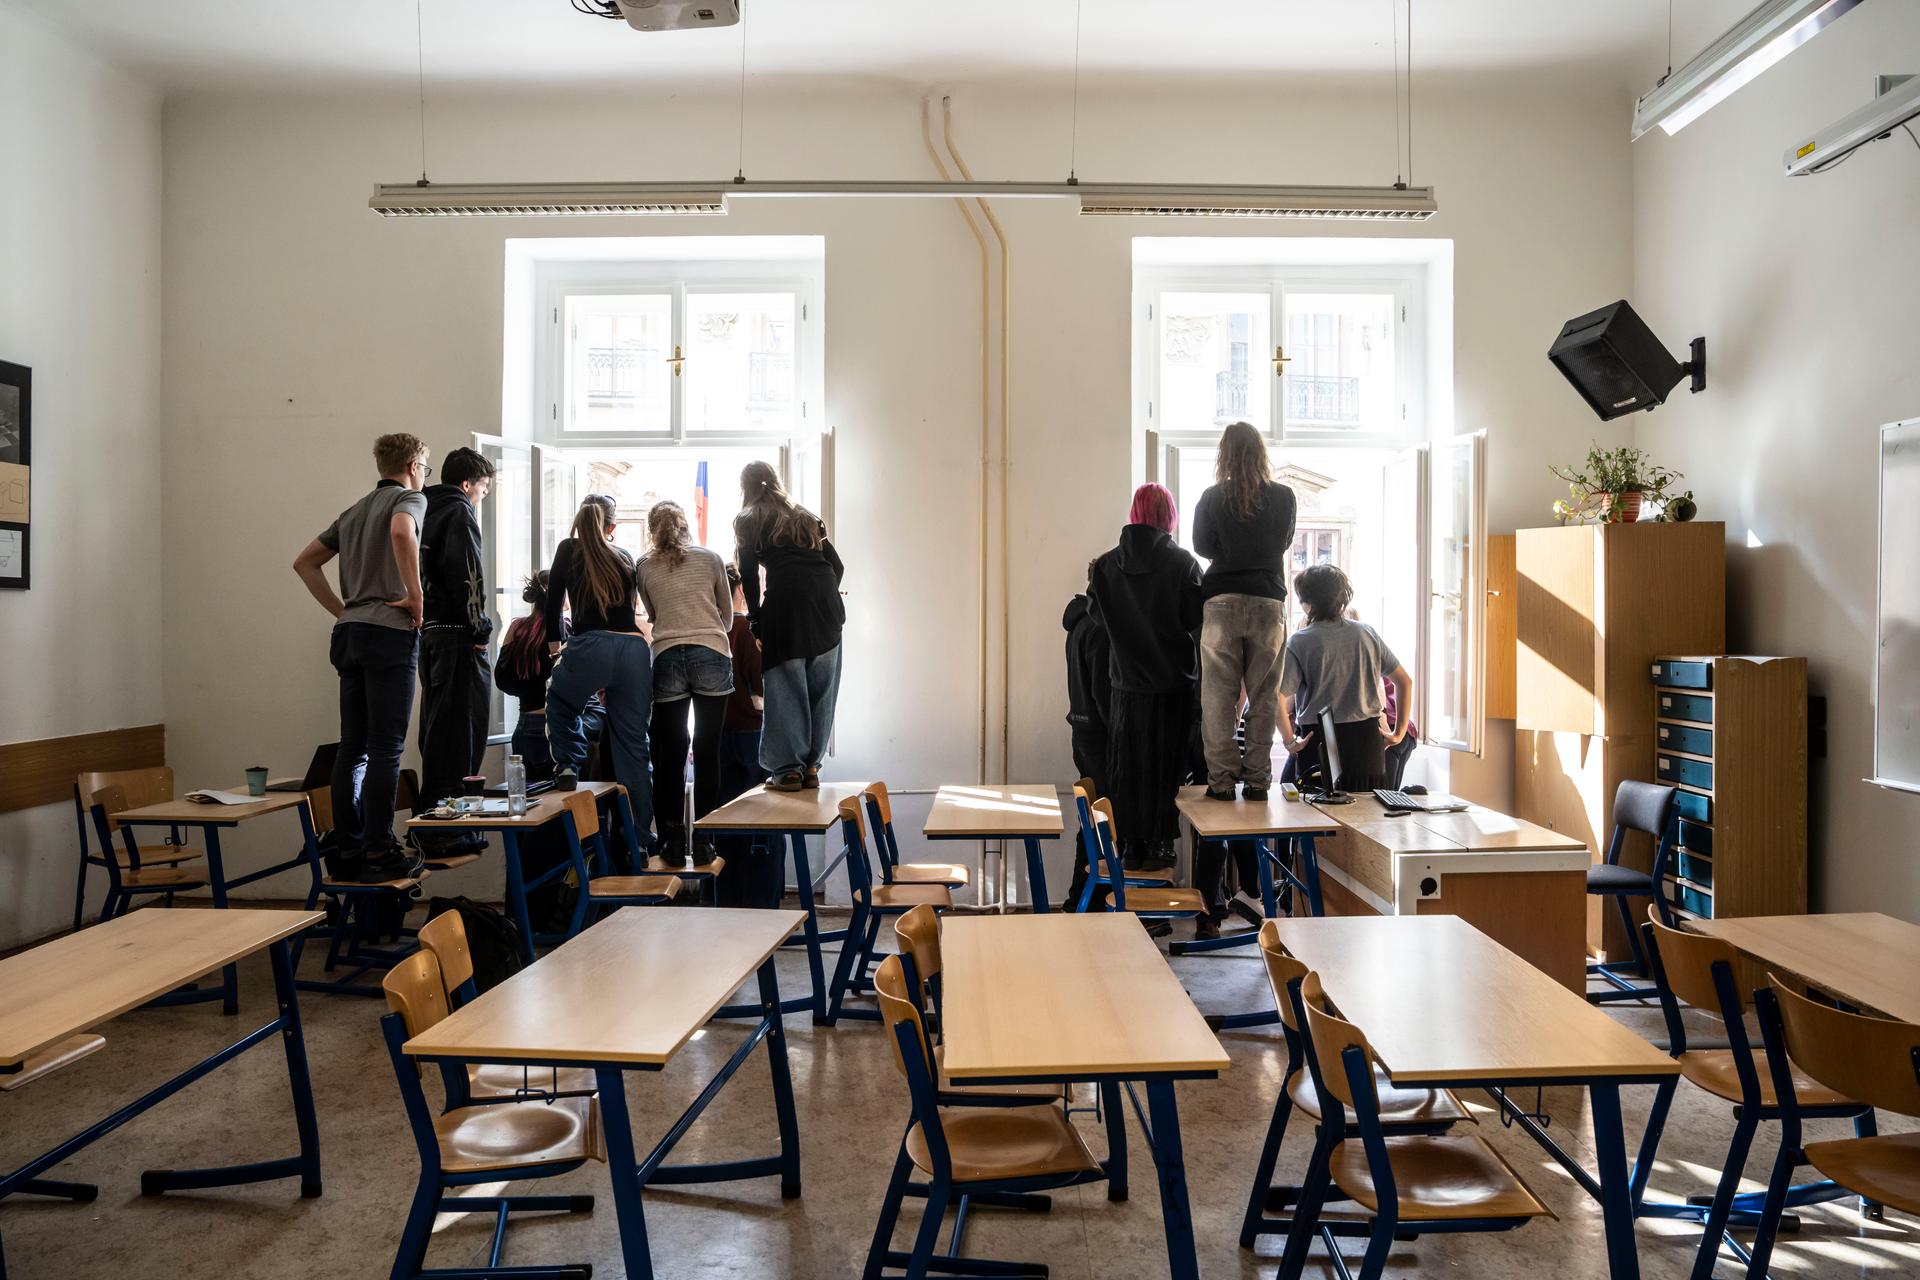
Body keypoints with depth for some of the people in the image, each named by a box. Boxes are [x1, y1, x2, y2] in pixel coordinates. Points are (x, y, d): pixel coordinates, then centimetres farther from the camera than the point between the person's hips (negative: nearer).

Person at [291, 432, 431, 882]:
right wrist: (416, 596, -17)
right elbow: (401, 531, -24)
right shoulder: (410, 498, 0)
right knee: (385, 748, -6)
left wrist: (342, 611, 19)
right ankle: (379, 852, -5)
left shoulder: (355, 511, 23)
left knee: (353, 746, 9)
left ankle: (346, 848, 12)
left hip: (350, 632, 8)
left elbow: (304, 562, 24)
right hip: (390, 631, -8)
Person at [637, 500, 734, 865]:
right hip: (712, 656, 0)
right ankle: (703, 841, 4)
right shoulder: (711, 558, 10)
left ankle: (673, 839, 8)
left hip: (667, 658, 1)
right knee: (707, 752, 3)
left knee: (670, 753, 7)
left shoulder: (644, 567, 11)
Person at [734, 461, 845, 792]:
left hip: (785, 602, -4)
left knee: (785, 689, 1)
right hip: (827, 603, 4)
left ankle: (788, 769, 2)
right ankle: (811, 766, 13)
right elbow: (837, 565, 17)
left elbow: (749, 574, 4)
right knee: (821, 690, 9)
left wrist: (756, 620, 9)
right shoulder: (806, 517, 25)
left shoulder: (748, 521, 13)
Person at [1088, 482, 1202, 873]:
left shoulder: (1108, 563, -3)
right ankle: (1159, 844, 9)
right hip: (1173, 677, -2)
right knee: (1165, 761, 7)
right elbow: (1196, 620, -9)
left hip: (1127, 679, 2)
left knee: (1129, 763, 10)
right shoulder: (1182, 562, -11)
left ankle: (1132, 844, 14)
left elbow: (1099, 617, 3)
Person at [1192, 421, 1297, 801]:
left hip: (1222, 602, -1)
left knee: (1218, 696, 3)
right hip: (1268, 602, 1)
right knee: (1263, 696, 6)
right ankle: (1257, 778, 7)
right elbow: (1284, 544, 14)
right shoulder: (1283, 497, 1)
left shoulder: (1212, 498, -2)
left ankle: (1221, 778, 2)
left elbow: (1201, 546, 9)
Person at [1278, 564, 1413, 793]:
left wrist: (1289, 740, -9)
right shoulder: (1367, 634, 6)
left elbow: (1277, 697, -18)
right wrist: (1398, 732, 15)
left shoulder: (1300, 642, -7)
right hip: (1368, 741, 4)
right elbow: (1405, 681, 11)